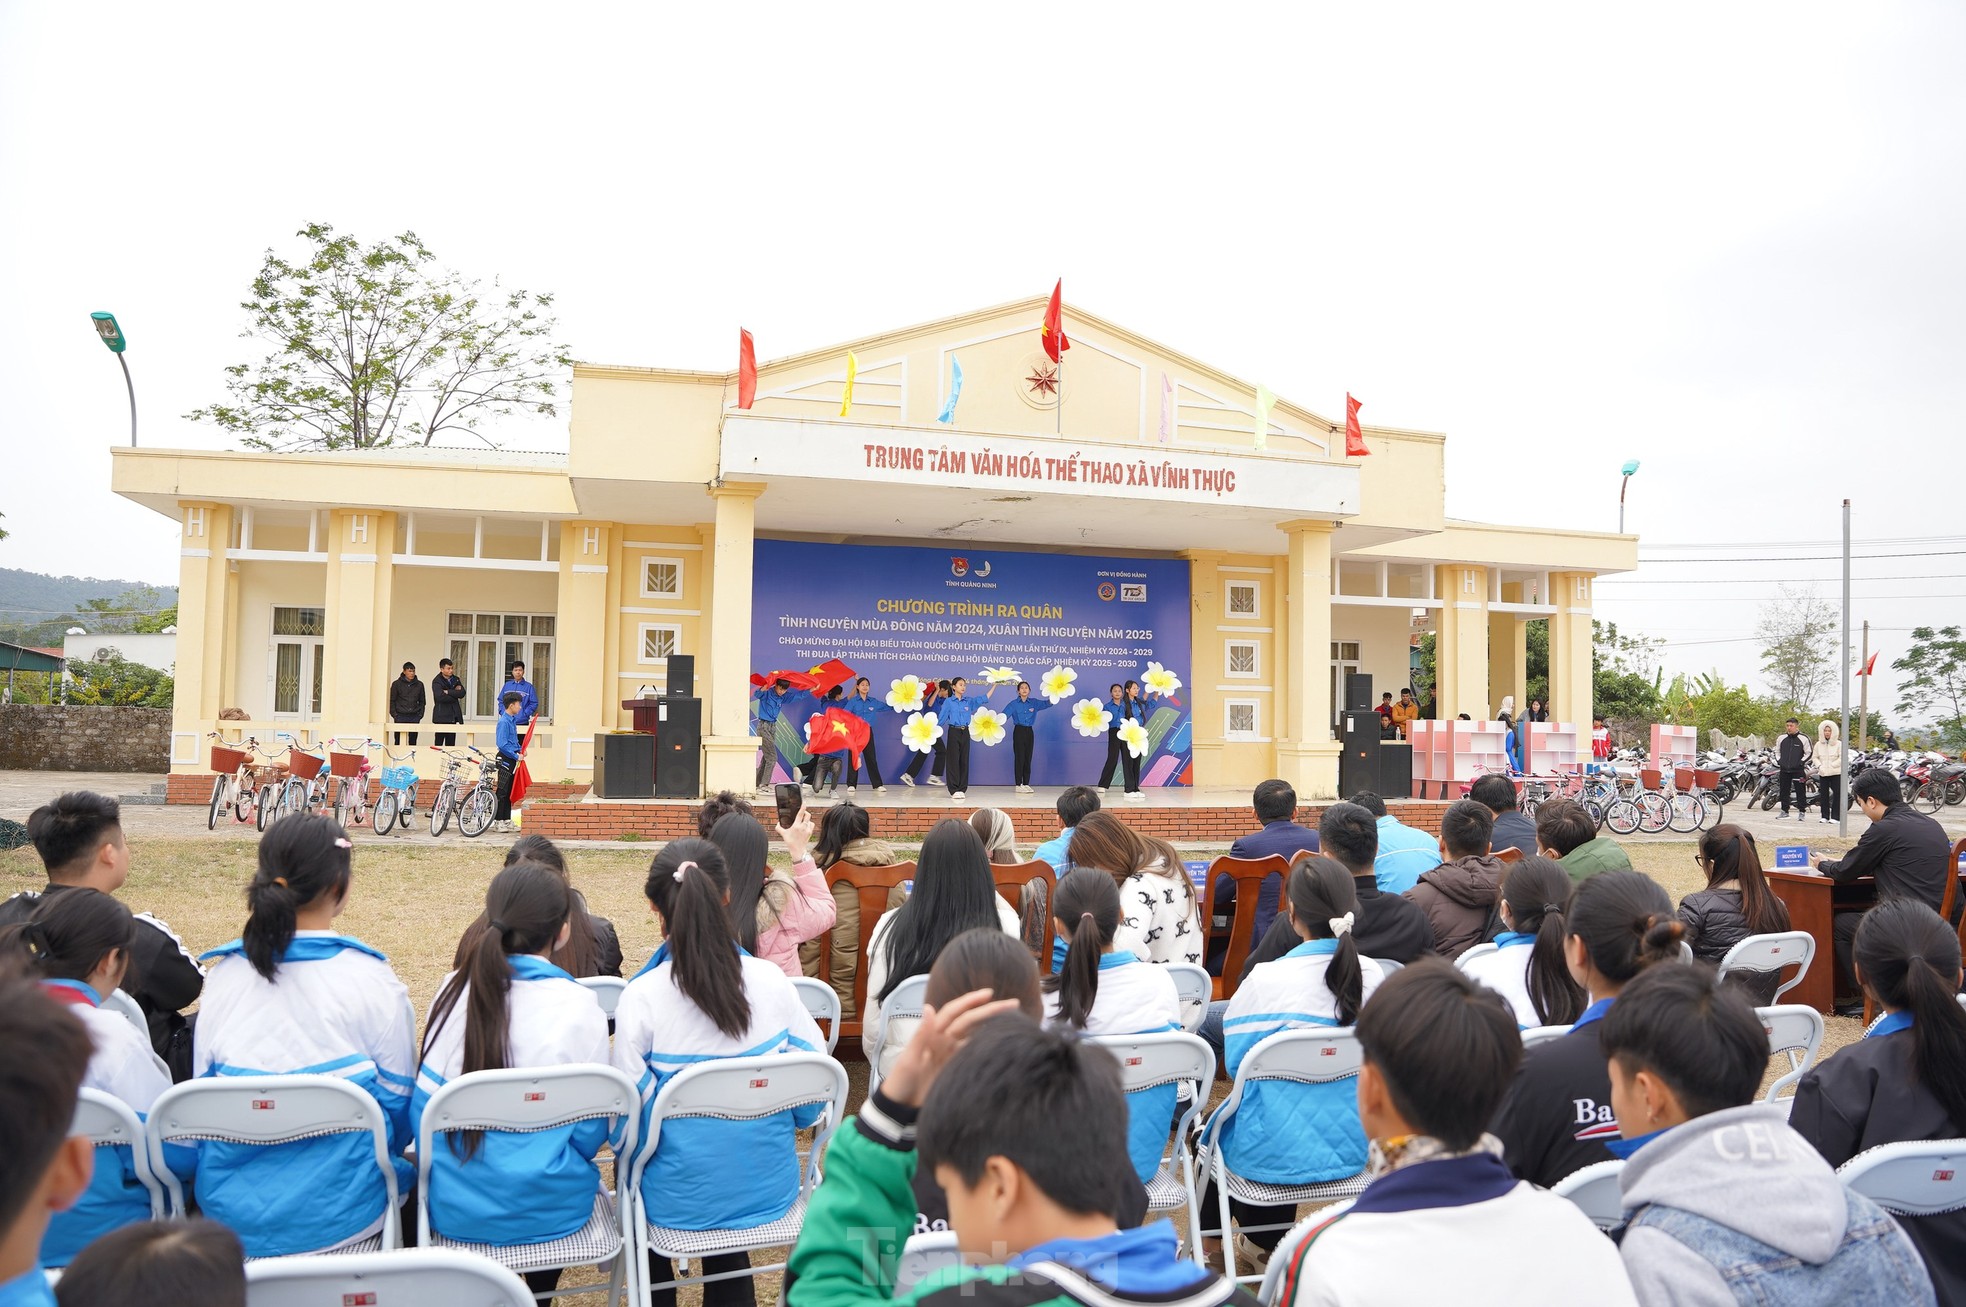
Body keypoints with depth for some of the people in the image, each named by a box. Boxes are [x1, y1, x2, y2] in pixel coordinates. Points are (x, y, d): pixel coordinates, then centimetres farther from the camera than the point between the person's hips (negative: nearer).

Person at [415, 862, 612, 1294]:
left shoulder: (454, 990, -6)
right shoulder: (579, 1006, -15)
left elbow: (423, 1107, 3)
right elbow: (592, 1133, -7)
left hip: (454, 1206, 3)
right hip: (548, 1211, -3)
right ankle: (539, 1291, 39)